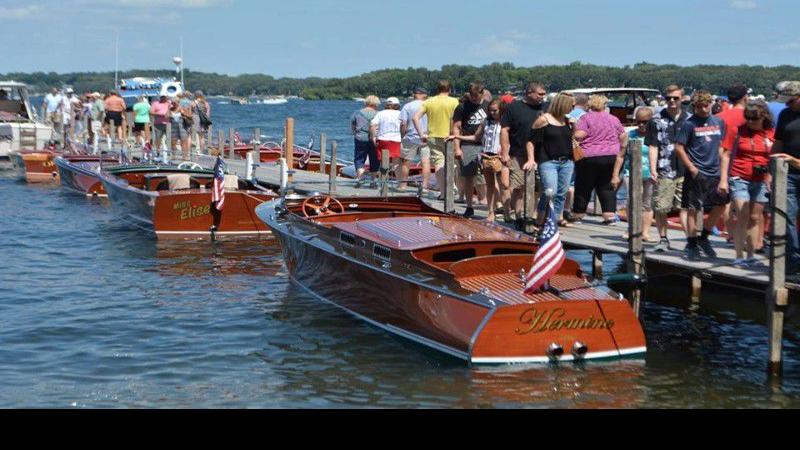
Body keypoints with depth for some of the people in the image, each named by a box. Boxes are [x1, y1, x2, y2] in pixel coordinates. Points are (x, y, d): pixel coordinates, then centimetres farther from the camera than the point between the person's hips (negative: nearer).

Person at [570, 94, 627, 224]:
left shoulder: (586, 118, -5)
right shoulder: (613, 119, 9)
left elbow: (579, 135, -15)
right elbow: (623, 136, 13)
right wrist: (621, 149, 27)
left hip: (589, 156, -3)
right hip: (611, 156, 3)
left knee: (583, 187, 6)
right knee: (607, 187, 8)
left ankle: (577, 215, 14)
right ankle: (610, 215, -1)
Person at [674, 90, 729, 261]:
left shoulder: (719, 122, 8)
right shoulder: (689, 124, -6)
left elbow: (723, 148, 12)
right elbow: (679, 147, -6)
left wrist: (724, 177, 6)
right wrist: (692, 168, -11)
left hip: (715, 173, 5)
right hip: (697, 174, -5)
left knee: (721, 205, 9)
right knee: (693, 209, -2)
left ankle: (703, 238, 26)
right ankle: (691, 245, 7)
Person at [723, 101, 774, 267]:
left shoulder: (771, 134, 4)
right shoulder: (737, 131, -3)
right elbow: (726, 155, -1)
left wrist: (771, 177, 8)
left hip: (761, 182, 3)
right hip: (740, 179, -3)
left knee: (755, 218, 8)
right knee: (743, 217, -10)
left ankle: (751, 256, 16)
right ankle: (739, 257, -6)